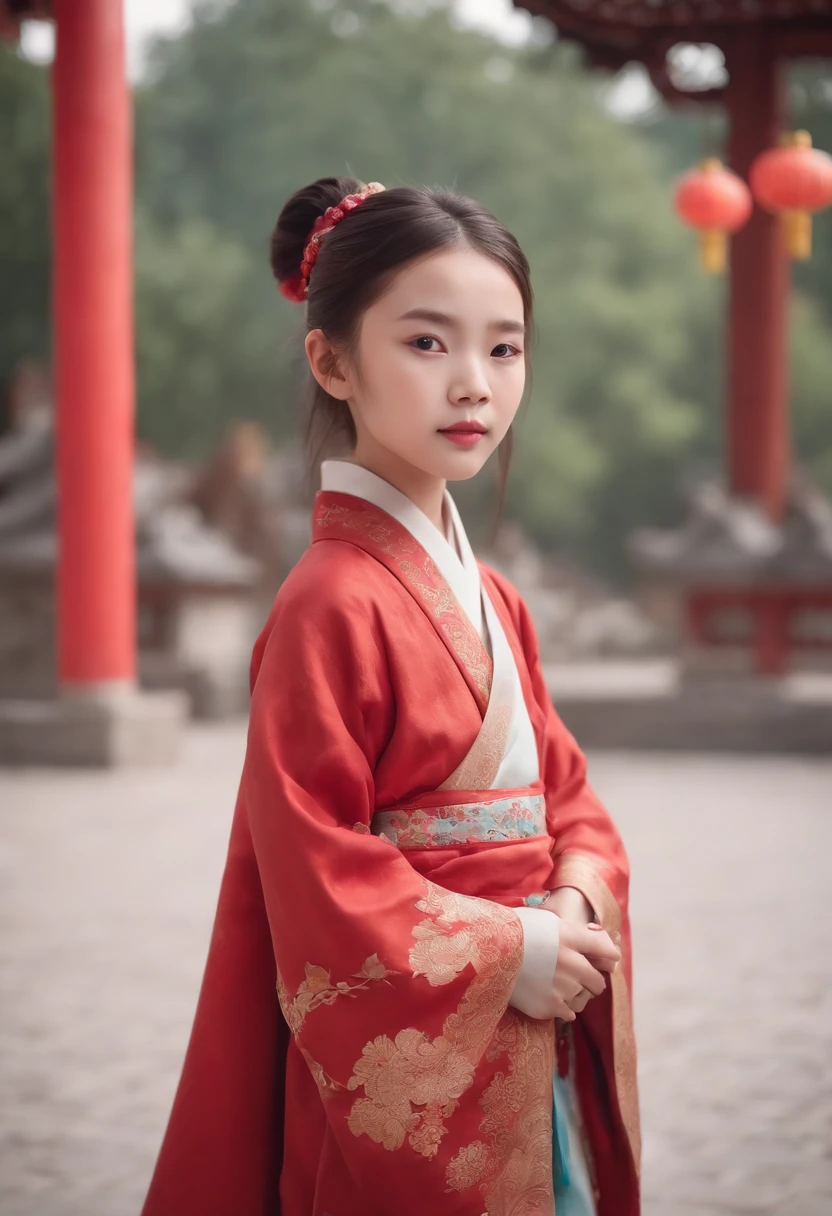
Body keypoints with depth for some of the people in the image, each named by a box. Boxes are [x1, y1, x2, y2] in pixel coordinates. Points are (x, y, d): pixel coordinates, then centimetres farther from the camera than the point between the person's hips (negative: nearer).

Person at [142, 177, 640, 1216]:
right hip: (400, 1075, -8)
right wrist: (507, 954, -16)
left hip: (532, 1052, 8)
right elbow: (316, 876, -19)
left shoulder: (490, 598, 9)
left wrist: (579, 903, -7)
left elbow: (563, 790, 13)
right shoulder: (334, 604, -17)